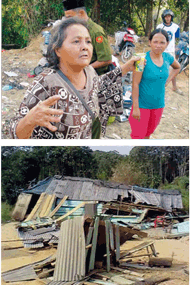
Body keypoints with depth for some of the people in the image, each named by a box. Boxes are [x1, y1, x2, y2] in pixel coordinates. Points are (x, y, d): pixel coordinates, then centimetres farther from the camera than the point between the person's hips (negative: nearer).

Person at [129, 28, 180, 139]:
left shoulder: (167, 57, 0)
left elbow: (177, 68, 23)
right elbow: (135, 84, -17)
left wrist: (167, 81, 8)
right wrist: (135, 108, -19)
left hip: (159, 105, 5)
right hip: (142, 105, -5)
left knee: (148, 134, 18)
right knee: (138, 135, 1)